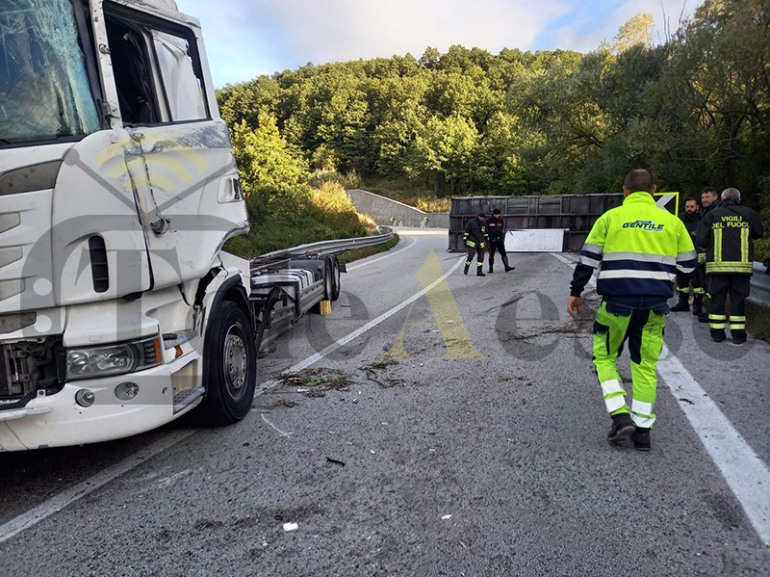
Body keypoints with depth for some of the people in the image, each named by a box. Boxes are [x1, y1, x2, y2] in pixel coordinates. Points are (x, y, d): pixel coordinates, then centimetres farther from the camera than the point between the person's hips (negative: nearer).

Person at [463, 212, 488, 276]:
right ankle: (466, 269, 12)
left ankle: (479, 272, 5)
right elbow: (466, 231, -8)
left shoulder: (483, 224, 8)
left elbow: (485, 233, 18)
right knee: (470, 256, -10)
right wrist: (464, 240, -12)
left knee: (481, 257, 1)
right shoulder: (471, 222, -9)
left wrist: (487, 241, 13)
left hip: (480, 243, 5)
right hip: (472, 243, -5)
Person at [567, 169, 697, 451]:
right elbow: (688, 263, 13)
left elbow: (588, 258, -2)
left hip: (618, 302, -3)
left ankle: (621, 417, 3)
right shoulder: (671, 221, 7)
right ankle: (642, 428, 15)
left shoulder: (611, 217, 0)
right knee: (646, 364, 12)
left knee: (604, 356, 14)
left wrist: (575, 292, 7)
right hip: (656, 305, 3)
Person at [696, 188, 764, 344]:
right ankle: (738, 334, 8)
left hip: (717, 265, 0)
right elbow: (759, 233, 16)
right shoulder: (748, 213, 3)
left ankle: (717, 333, 10)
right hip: (742, 265, 0)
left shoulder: (712, 215, 1)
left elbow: (702, 241, -2)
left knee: (717, 299, 7)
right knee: (738, 299, 6)